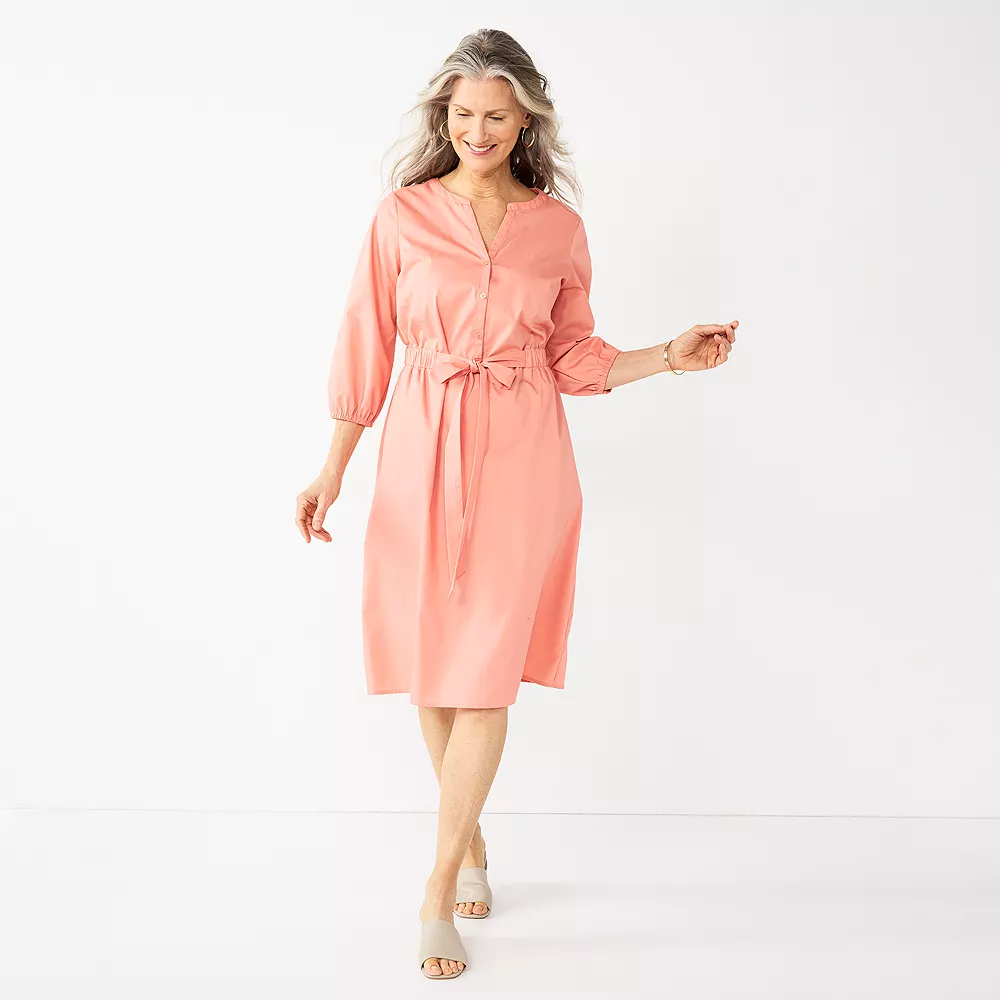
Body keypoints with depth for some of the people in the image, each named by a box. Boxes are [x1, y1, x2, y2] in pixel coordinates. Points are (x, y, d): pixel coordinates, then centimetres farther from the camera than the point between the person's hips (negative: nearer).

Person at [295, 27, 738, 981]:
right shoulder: (402, 215, 2)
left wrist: (669, 356, 0)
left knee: (487, 669, -5)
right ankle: (471, 843, 30)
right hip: (424, 455, 0)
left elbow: (573, 356, 13)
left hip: (521, 458, 0)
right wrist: (332, 470, 1)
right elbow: (367, 349, 4)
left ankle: (440, 887, 5)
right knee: (430, 665, 7)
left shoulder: (558, 227, 6)